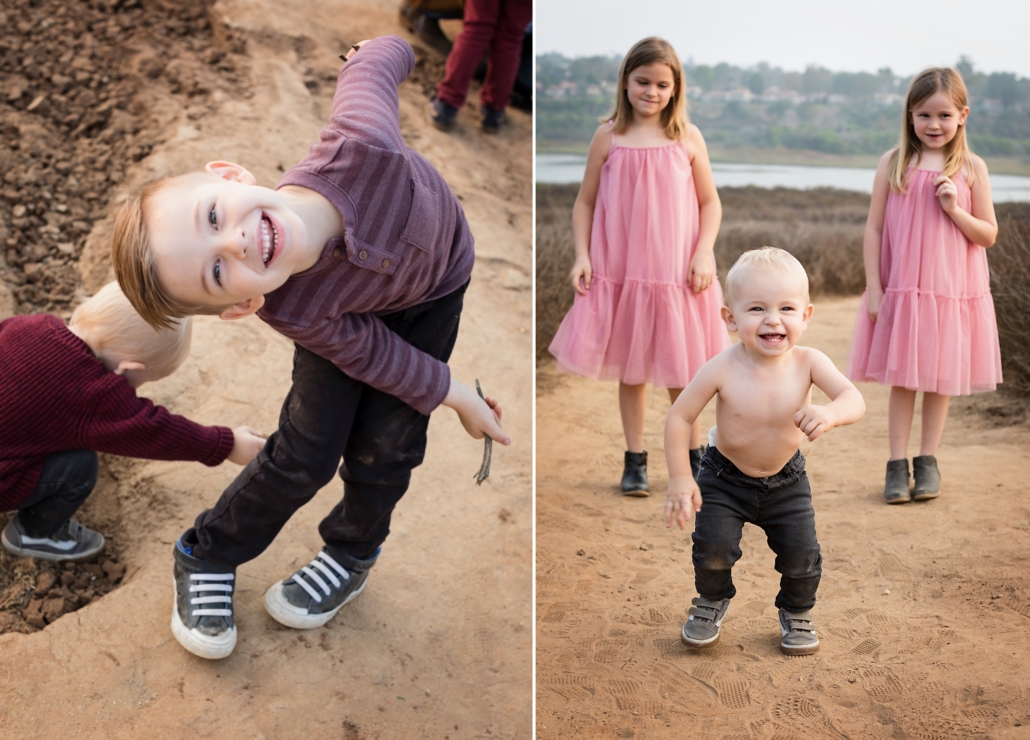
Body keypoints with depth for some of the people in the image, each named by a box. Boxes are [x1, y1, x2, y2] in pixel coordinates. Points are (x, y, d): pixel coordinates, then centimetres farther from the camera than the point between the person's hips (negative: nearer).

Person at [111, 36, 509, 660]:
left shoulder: (360, 144, -47)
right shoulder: (291, 312, -40)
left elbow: (376, 59, -23)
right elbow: (370, 351, -20)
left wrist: (388, 52, 1)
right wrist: (457, 396, -11)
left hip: (435, 289, 2)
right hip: (358, 312, -1)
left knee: (382, 450, 0)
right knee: (307, 450, -4)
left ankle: (351, 557, 31)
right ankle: (207, 559, 23)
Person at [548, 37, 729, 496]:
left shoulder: (688, 138, 0)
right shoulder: (608, 137, -1)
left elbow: (710, 203, 4)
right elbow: (585, 202, 3)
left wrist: (704, 253, -8)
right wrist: (581, 255, -7)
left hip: (677, 274, 0)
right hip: (619, 273, 0)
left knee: (681, 370, 9)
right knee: (631, 368, 9)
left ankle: (694, 454, 27)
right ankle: (635, 459, 21)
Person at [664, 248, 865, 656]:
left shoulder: (808, 362, -22)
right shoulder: (722, 370, -27)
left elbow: (854, 399, -29)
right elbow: (679, 416, -18)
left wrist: (831, 413, -52)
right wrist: (680, 478, -20)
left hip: (786, 479, 2)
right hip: (725, 477, -2)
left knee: (802, 554, 1)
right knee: (714, 547, -10)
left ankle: (796, 612, 34)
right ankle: (712, 601, 25)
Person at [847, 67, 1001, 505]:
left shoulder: (971, 168, 1)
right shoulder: (893, 164, 0)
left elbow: (989, 235, 2)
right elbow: (874, 228, -1)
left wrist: (954, 209, -15)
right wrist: (873, 288, -6)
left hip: (952, 292, 1)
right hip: (900, 289, -1)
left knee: (940, 379, 9)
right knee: (902, 380, 5)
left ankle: (927, 461, 24)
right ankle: (897, 464, 14)